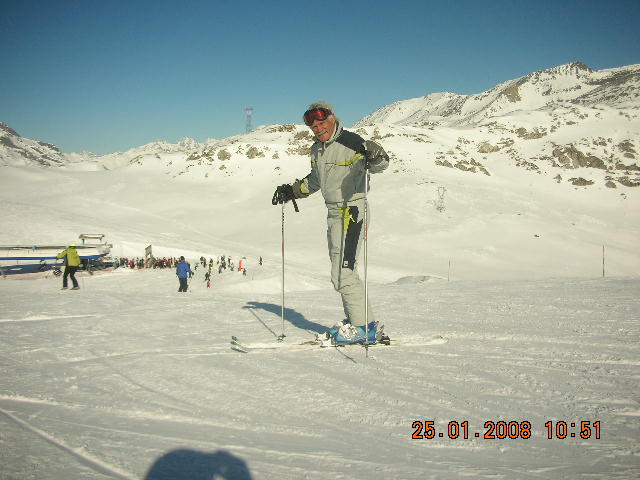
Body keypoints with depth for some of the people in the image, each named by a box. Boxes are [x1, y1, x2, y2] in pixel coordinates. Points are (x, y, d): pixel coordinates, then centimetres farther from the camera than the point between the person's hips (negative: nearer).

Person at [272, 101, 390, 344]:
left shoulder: (350, 142, -13)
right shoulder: (317, 149, 12)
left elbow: (381, 163, -15)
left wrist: (374, 156, -37)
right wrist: (292, 190, 27)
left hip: (351, 211, -9)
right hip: (334, 213, 9)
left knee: (343, 273, -12)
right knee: (342, 272, 12)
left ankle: (365, 327, -4)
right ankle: (356, 322, 22)